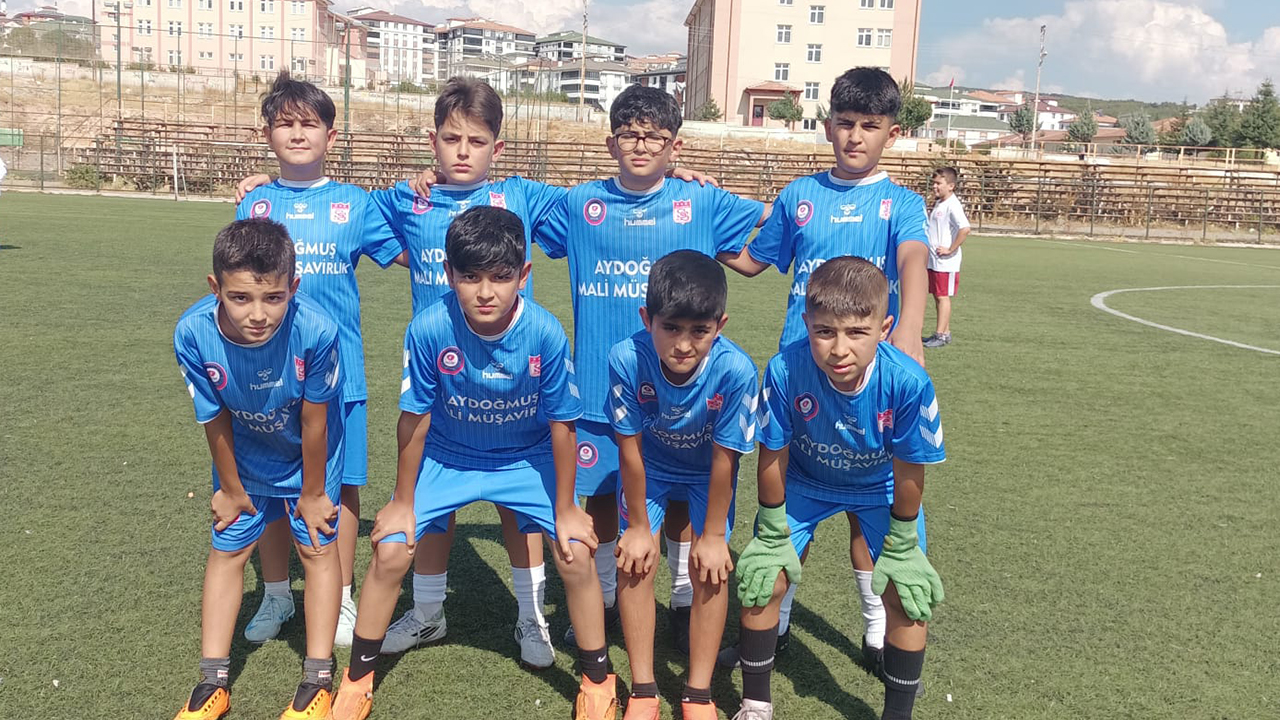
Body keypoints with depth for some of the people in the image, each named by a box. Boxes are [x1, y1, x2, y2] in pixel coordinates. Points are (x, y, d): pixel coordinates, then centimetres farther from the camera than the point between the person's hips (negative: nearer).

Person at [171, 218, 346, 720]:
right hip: (243, 457, 2)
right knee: (227, 550, 9)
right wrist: (231, 489, -2)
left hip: (310, 456, -2)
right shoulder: (193, 334, -33)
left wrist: (312, 493, -9)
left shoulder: (316, 331, -38)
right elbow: (215, 420, -16)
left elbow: (313, 420, -23)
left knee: (318, 547, 2)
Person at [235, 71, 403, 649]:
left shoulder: (354, 204, 3)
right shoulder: (254, 205, 7)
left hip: (337, 370, -1)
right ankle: (276, 596, 29)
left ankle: (341, 600, 21)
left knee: (340, 485, 5)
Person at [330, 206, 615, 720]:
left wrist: (565, 508, -6)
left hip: (527, 459, 0)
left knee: (576, 555, -10)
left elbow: (561, 423, -15)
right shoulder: (429, 329, -28)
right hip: (445, 457, 1)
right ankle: (357, 678, 19)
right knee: (390, 552, -6)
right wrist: (402, 501, -3)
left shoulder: (546, 334, -28)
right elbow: (414, 417, -14)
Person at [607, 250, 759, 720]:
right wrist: (638, 525, -10)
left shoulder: (735, 369, -37)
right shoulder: (627, 359, -34)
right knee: (636, 559, -8)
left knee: (710, 566, -9)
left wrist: (713, 534, -13)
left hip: (707, 470, -1)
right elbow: (629, 447, -20)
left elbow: (723, 459, -23)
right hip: (650, 465, 1)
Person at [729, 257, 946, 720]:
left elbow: (908, 472, -20)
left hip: (881, 487, 0)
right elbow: (773, 457, -20)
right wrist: (773, 537, -9)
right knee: (762, 581, -4)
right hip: (804, 481, 0)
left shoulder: (908, 382, -36)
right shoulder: (785, 370, -36)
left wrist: (900, 548, -8)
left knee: (907, 594, -7)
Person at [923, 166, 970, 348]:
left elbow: (965, 229, -28)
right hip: (933, 260, 9)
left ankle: (941, 336, 0)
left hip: (946, 262, -9)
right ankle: (945, 333, 20)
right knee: (937, 296, 12)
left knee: (943, 296, -4)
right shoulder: (938, 204, 14)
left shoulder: (952, 205, -15)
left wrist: (950, 250, -21)